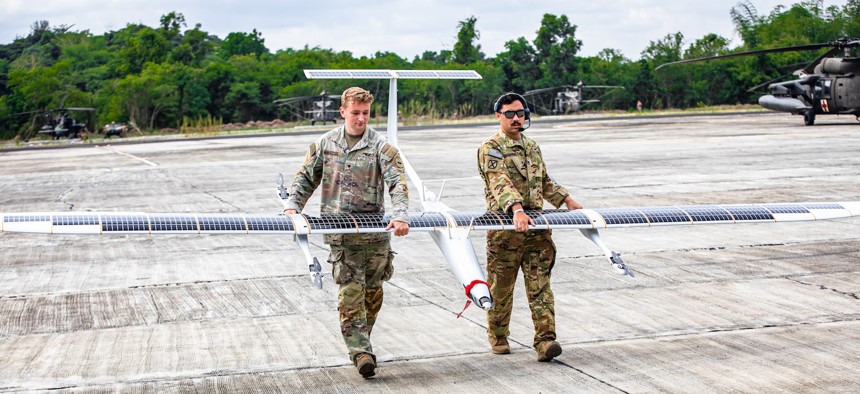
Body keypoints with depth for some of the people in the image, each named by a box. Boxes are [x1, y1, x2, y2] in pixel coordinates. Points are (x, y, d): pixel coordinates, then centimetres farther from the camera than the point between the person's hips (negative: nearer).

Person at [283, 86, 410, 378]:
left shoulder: (380, 146, -2)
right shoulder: (325, 144, 7)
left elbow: (398, 182, -13)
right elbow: (306, 178, 15)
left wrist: (400, 216, -28)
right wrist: (293, 206, 0)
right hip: (340, 231, 0)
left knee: (372, 291, 9)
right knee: (351, 290, -10)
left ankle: (359, 342, 28)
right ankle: (361, 353, -13)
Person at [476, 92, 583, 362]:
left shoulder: (532, 147, 18)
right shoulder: (490, 149, -5)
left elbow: (545, 182, 31)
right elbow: (500, 183, -22)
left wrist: (567, 201, 21)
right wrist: (517, 210, -36)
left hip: (536, 226, 5)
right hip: (505, 228, -5)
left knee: (540, 285, -4)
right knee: (501, 286, 6)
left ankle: (545, 341, -10)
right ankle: (498, 337, 22)